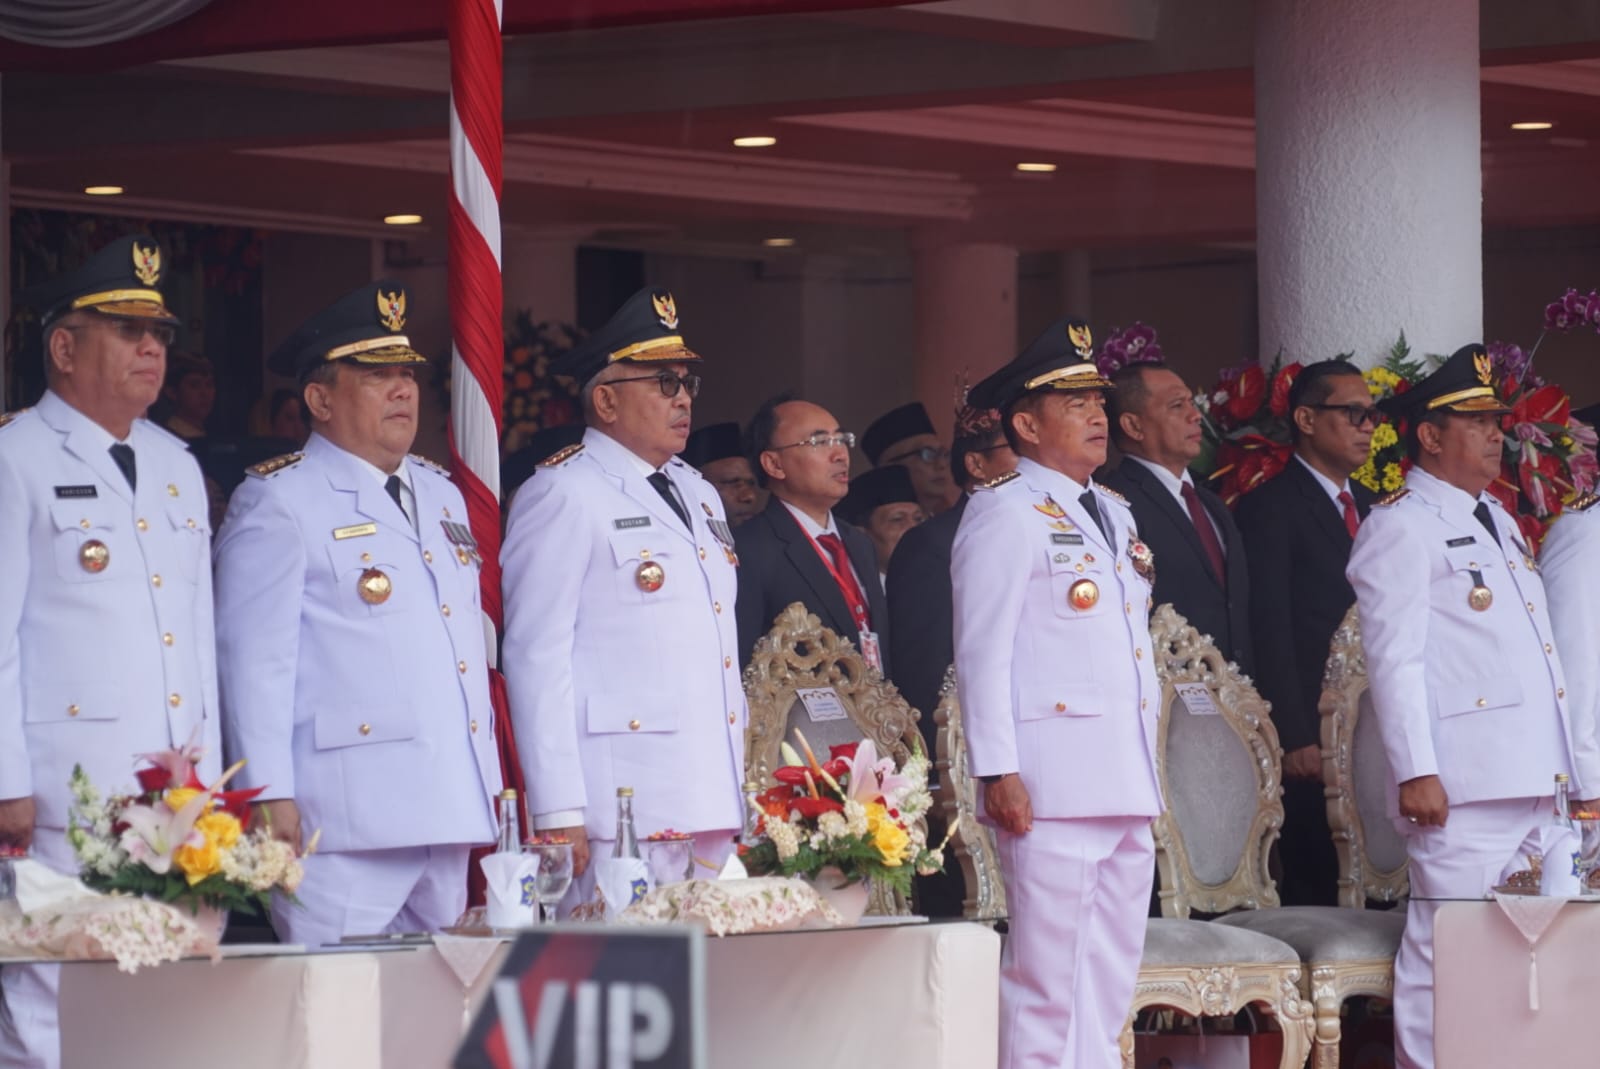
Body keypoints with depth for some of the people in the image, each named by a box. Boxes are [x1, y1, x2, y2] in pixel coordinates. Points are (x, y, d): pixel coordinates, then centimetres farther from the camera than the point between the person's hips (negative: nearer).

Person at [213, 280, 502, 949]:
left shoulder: (439, 494, 21)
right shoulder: (278, 500, -2)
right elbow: (255, 659, -7)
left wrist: (485, 788, 18)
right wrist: (270, 798, -14)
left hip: (447, 814, 7)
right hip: (346, 821, -7)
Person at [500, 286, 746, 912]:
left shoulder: (697, 496, 22)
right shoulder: (562, 496, -4)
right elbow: (536, 656, -9)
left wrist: (739, 792, 17)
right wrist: (560, 814, -15)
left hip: (710, 809, 8)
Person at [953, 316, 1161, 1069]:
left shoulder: (1114, 515, 20)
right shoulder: (1004, 513, -5)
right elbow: (983, 651, -10)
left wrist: (1147, 766, 18)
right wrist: (998, 771, -17)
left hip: (1126, 781, 8)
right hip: (1053, 781, -8)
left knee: (1111, 977, 9)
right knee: (1047, 977, -8)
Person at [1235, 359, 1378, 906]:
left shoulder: (1370, 506, 18)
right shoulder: (1270, 507, -4)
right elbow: (1271, 633, -10)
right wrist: (1296, 739, -16)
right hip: (1311, 740, -6)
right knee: (1313, 890, -6)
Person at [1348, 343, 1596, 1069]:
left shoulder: (1497, 521, 22)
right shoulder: (1401, 526, -5)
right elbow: (1394, 657, -12)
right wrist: (1415, 770, -19)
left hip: (1532, 777, 9)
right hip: (1463, 784, -9)